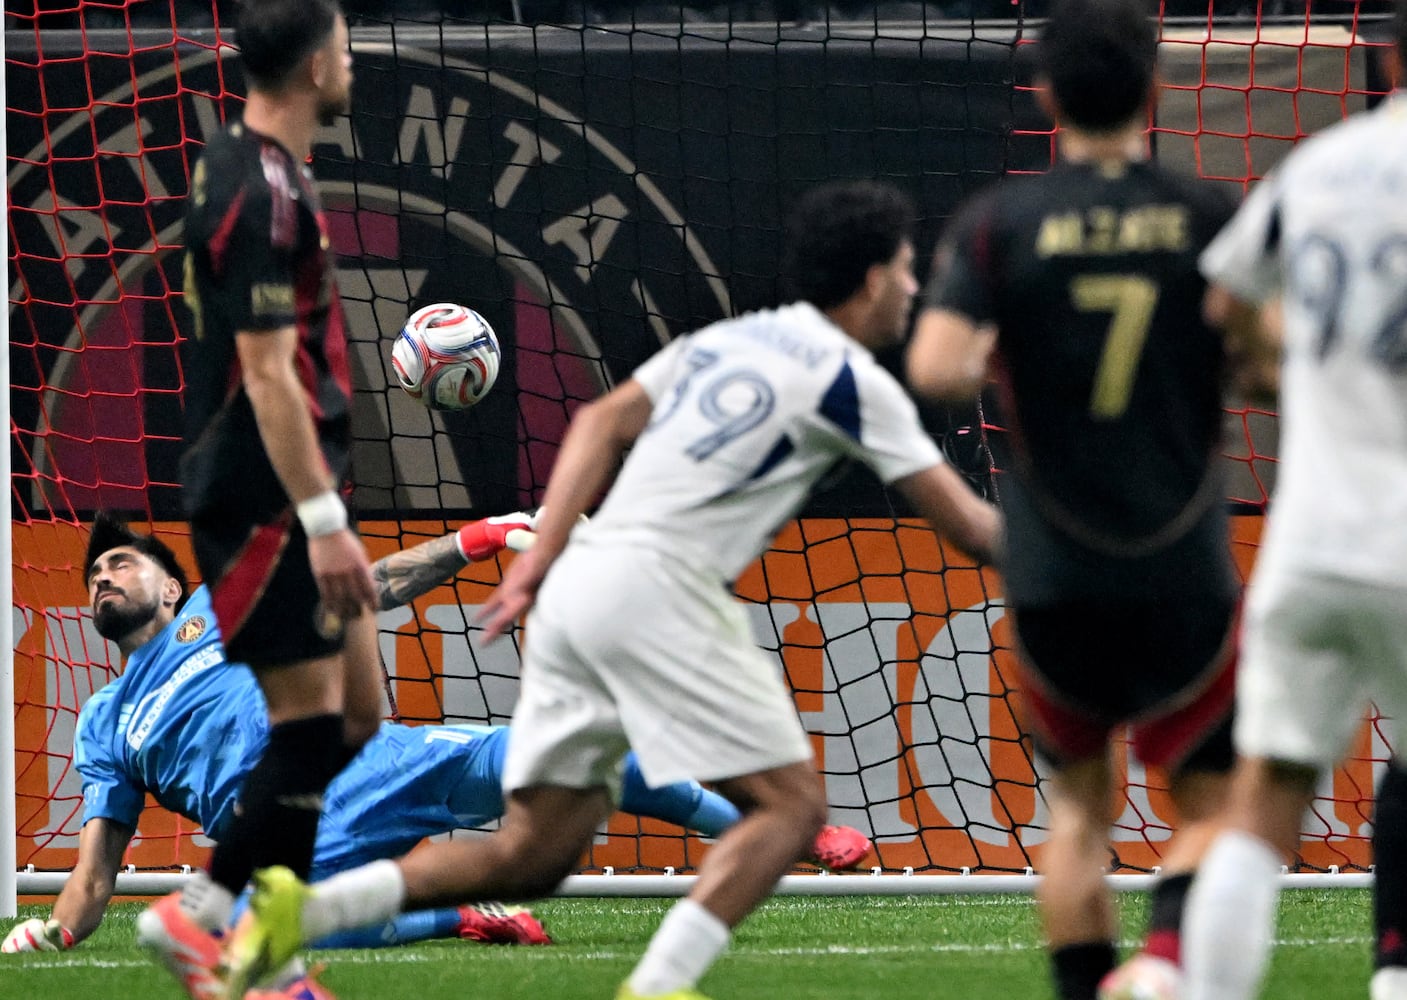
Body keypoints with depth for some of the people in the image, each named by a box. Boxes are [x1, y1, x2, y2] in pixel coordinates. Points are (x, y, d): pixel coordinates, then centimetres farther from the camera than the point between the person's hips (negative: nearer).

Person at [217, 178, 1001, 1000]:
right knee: (792, 805, -6)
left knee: (532, 857, 8)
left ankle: (300, 909, -5)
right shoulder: (852, 380, 1)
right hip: (657, 585, -8)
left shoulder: (723, 339, 23)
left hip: (580, 584, 8)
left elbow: (604, 423, 16)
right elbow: (967, 525, 3)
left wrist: (539, 560, 11)